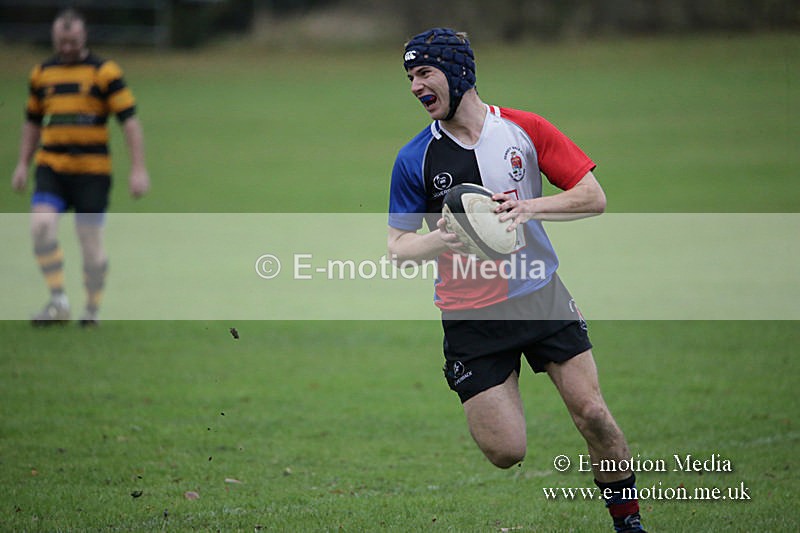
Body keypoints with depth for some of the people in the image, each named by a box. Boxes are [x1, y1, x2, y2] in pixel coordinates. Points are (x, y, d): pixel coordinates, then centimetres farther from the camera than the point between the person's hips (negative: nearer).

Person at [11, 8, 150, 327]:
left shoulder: (104, 72, -3)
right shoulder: (41, 73, 10)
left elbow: (129, 121, -6)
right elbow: (33, 122, 22)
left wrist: (138, 169, -12)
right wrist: (23, 165, 16)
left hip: (92, 171, -3)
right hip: (50, 167, 3)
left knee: (90, 240, 0)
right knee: (41, 224, -19)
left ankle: (93, 309, 18)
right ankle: (58, 301, -13)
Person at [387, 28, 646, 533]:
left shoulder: (524, 129, -2)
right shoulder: (414, 159, -2)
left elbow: (594, 197, -2)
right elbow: (398, 247, 2)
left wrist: (529, 208, -17)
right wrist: (441, 238, -19)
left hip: (542, 297, 1)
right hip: (470, 316, -1)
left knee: (593, 415, -7)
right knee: (506, 453, -7)